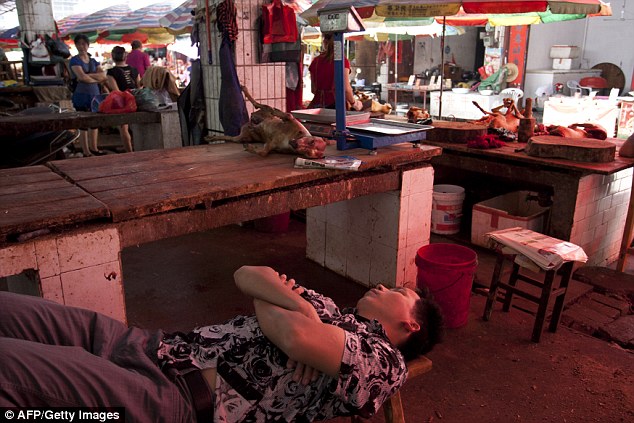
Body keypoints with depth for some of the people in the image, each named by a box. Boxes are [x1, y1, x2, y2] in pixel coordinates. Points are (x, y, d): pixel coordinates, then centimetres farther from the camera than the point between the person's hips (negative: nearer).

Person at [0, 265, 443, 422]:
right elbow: (246, 274, 18)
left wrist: (267, 303, 2)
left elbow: (297, 337, -21)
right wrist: (297, 305, -1)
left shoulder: (383, 357, -1)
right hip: (163, 347, 8)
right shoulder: (328, 311, 24)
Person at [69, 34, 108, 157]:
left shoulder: (93, 61, 16)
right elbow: (82, 77, -15)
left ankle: (93, 148, 24)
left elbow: (103, 75, 0)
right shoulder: (74, 60, -1)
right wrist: (97, 79, -2)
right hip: (81, 95, -5)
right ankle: (86, 152, 2)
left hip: (95, 94, 6)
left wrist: (88, 75, -11)